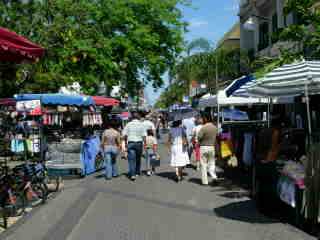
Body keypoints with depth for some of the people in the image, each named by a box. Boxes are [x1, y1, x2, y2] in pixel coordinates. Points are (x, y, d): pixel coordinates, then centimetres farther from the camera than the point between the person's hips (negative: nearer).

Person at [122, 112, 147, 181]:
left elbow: (125, 135, -2)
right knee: (138, 158, 16)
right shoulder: (141, 125, 1)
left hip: (130, 143, -1)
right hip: (139, 143, 1)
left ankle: (132, 174, -12)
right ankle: (137, 173, 25)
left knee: (131, 159, -3)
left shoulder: (129, 124, 1)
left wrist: (125, 143, 7)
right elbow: (144, 136, -5)